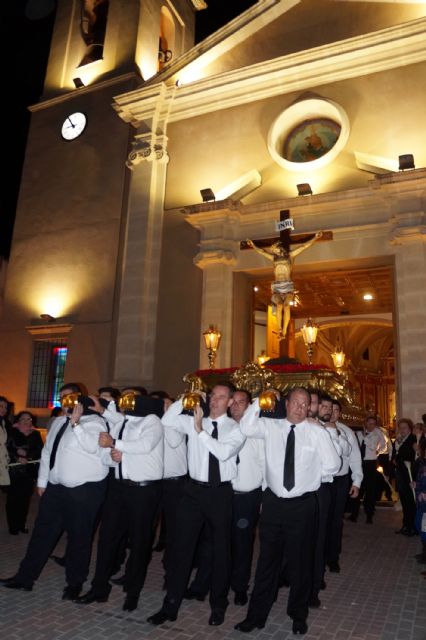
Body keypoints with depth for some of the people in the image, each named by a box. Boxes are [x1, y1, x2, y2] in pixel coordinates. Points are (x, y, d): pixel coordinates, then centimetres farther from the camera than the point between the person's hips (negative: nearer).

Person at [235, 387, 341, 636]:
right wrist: (259, 402, -19)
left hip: (303, 504, -1)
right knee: (268, 559, 13)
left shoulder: (317, 432, -6)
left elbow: (332, 465, -3)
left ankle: (298, 615, 37)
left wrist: (310, 474, 1)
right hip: (274, 502, 1)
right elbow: (247, 428, -13)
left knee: (300, 561, 15)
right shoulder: (271, 426, 0)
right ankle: (257, 614, 29)